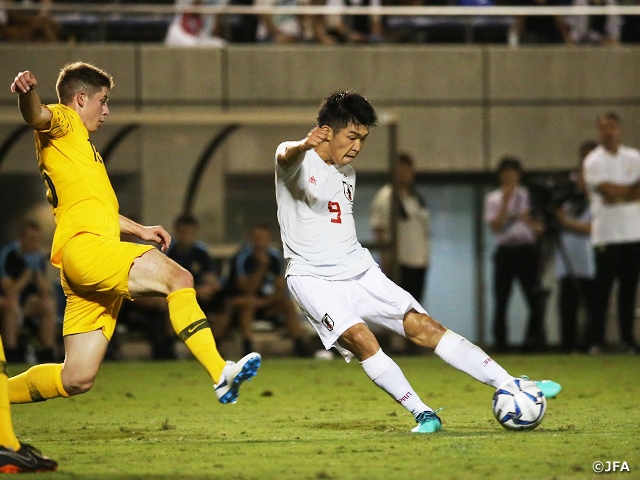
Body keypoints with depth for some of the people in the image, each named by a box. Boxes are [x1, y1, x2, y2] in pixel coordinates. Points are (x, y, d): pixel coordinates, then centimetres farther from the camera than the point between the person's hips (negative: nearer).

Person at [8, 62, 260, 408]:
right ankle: (220, 374, -35)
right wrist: (27, 92, -42)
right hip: (84, 247, -10)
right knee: (178, 277, -25)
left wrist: (139, 230, 37)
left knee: (76, 380, 5)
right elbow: (36, 116, -20)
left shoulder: (81, 145, 34)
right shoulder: (62, 123, 5)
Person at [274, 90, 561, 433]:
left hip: (358, 271, 6)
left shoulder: (347, 173, 14)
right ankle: (423, 414, -22)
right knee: (360, 338, -28)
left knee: (422, 326, -6)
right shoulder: (300, 160, -10)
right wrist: (304, 145, -59)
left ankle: (511, 386, -11)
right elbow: (287, 156, -36)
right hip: (313, 277, -6)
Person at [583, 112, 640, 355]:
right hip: (606, 233, -4)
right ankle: (595, 341, -4)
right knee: (603, 289, -6)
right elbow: (608, 189, -14)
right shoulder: (593, 161, -1)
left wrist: (619, 197, -11)